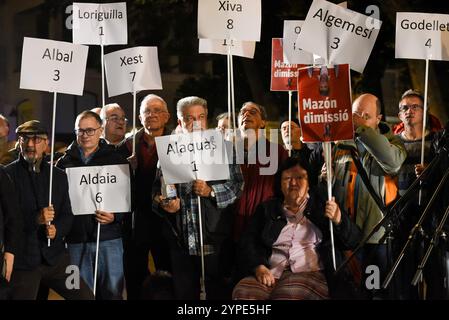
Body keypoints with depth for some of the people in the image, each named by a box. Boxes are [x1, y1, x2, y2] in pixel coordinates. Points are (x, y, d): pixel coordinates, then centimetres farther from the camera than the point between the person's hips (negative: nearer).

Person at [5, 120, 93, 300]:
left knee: (86, 297, 0)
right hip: (22, 258, -4)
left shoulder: (58, 176, 12)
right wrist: (36, 219, -21)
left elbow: (67, 216, 13)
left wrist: (56, 229, -9)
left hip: (55, 257, 4)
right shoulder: (7, 175, -3)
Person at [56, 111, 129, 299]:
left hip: (108, 236, -1)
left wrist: (115, 217, -13)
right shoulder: (65, 162, 11)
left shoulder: (116, 160, 7)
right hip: (76, 239, 1)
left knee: (113, 291, -2)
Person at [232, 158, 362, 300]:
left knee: (289, 295, -38)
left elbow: (353, 241, 10)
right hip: (270, 275, 2)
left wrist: (338, 220, -11)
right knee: (243, 292, -31)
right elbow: (248, 241, 11)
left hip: (308, 273, -2)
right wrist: (259, 267, -9)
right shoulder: (267, 208, 22)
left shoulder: (321, 207, 16)